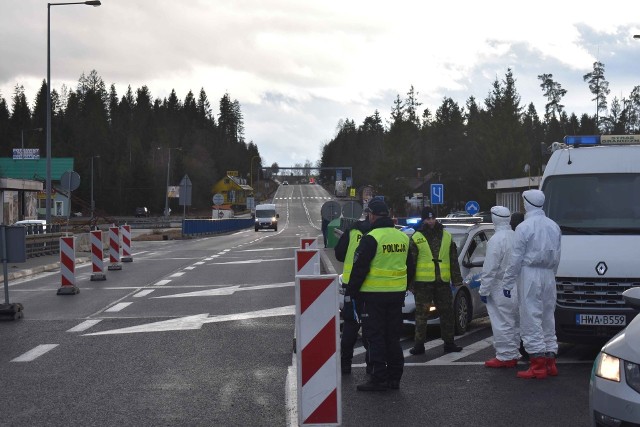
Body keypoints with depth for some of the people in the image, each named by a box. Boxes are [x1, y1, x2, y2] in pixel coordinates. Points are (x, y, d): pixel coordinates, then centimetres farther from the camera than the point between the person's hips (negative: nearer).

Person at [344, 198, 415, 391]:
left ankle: (378, 378, -2)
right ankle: (394, 377, 17)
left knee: (374, 337, -1)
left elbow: (359, 268, -14)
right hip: (397, 295, 7)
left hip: (374, 295, -7)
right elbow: (410, 268, 18)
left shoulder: (371, 239, -14)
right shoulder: (403, 237, 10)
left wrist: (350, 293, -6)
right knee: (393, 337, 13)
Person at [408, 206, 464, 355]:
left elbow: (454, 259, 14)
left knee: (447, 313, 9)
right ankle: (419, 345, 4)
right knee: (421, 314, -1)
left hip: (443, 281, 3)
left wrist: (457, 279, 9)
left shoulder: (446, 236, 10)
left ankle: (449, 343, 20)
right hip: (423, 282, -3)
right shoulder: (416, 238, 0)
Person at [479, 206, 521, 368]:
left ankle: (505, 357, 0)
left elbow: (490, 269, -18)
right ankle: (514, 355, 21)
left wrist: (484, 290, -11)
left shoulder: (496, 240, -16)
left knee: (502, 324, -3)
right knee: (513, 323, 15)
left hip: (501, 290, -8)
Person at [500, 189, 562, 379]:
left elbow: (516, 258, -10)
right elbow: (557, 256, 15)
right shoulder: (553, 226, 10)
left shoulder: (524, 227, -11)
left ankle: (538, 366, -6)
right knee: (547, 317, 14)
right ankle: (550, 362, 17)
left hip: (530, 274, -7)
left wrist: (507, 282, -4)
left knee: (531, 320, -4)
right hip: (549, 276, 7)